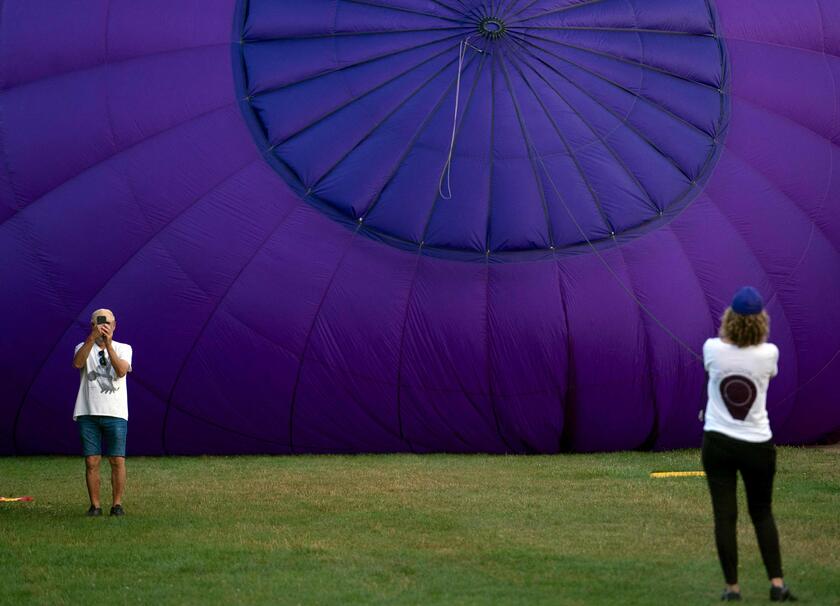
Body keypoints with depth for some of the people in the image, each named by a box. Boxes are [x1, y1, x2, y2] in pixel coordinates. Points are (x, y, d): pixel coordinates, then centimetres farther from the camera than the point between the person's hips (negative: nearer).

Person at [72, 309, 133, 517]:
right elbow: (77, 362, -15)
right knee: (91, 461, -2)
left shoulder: (123, 349, 9)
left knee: (117, 461, -4)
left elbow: (121, 371, -13)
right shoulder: (84, 347, 10)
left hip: (115, 414, 0)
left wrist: (108, 344, -22)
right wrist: (92, 339, -28)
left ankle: (117, 504, 4)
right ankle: (95, 505, 4)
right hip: (88, 413, 0)